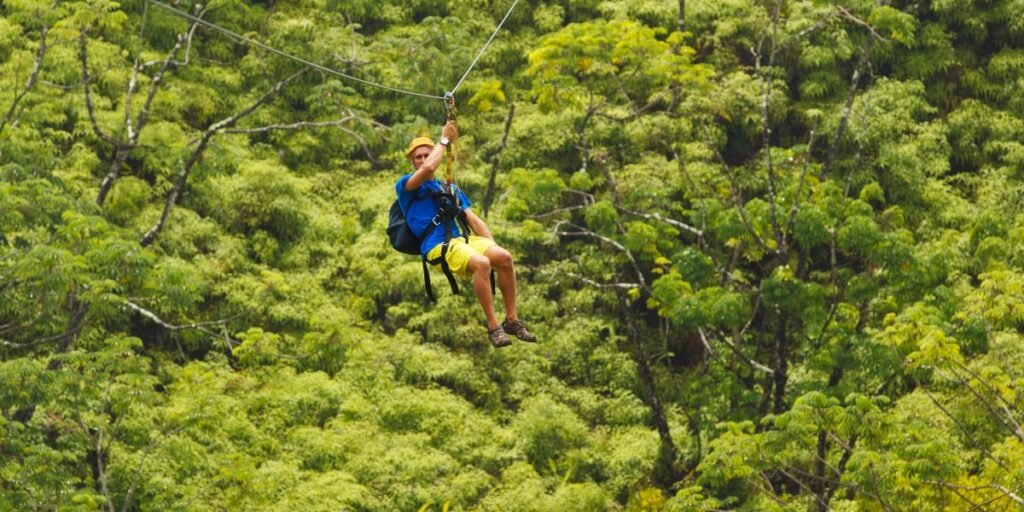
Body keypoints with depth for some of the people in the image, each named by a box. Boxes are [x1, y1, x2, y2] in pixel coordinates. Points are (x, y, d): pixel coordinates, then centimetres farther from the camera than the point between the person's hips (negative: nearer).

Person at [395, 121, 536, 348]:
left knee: (504, 257, -21)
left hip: (460, 239, 6)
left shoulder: (448, 188, 28)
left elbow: (473, 219, 23)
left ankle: (512, 320, -13)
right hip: (437, 246, -6)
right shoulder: (405, 185, 8)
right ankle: (493, 327, -28)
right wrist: (444, 140, -1)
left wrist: (492, 247, 8)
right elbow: (428, 168, -14)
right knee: (481, 263, -33)